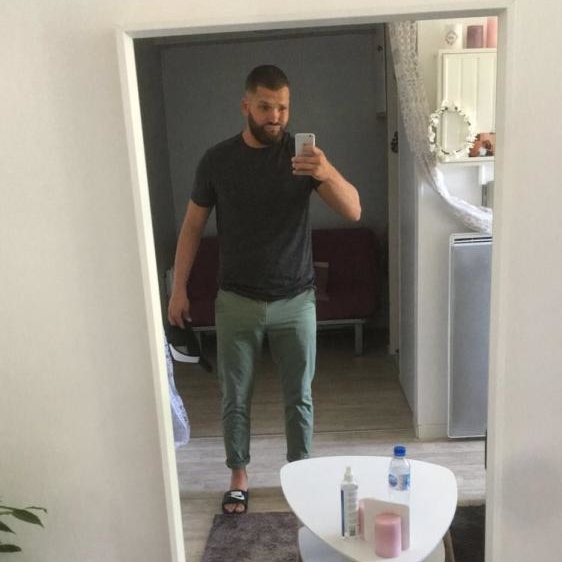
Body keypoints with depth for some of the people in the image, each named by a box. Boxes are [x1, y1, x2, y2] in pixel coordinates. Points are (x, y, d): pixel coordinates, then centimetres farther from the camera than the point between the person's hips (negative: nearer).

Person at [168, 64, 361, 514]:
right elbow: (193, 226, 5)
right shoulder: (218, 160, -4)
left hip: (296, 301, 0)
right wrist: (179, 288, 2)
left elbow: (353, 211, -16)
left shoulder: (303, 154, -6)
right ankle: (239, 478, 32)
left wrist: (328, 174, -36)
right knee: (236, 397, 12)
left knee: (299, 396, 12)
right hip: (237, 302, 0)